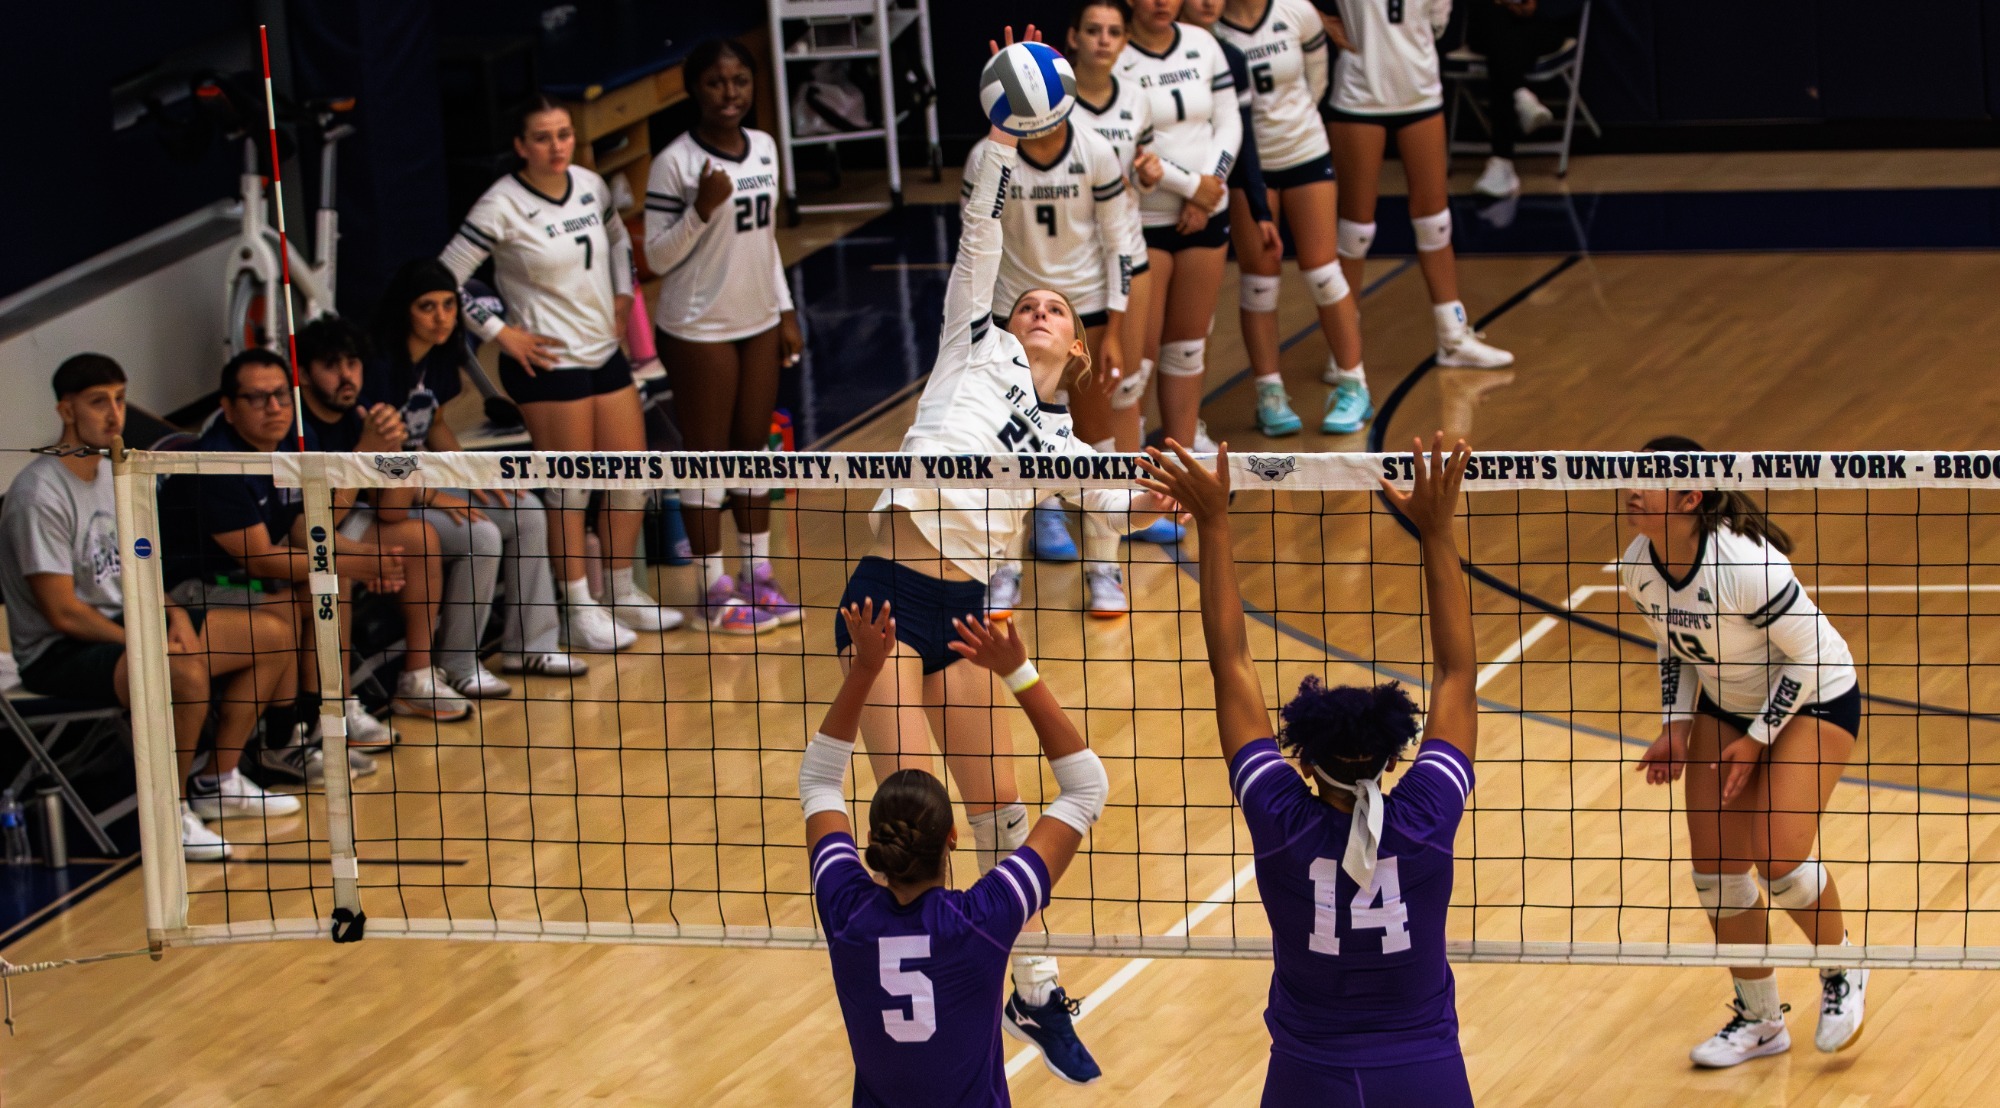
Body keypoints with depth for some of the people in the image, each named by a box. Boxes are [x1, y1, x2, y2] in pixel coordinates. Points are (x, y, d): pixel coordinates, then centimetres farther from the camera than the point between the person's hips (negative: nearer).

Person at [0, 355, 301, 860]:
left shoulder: (113, 473, 8)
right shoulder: (41, 496, -21)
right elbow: (63, 612, -21)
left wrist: (174, 615, -3)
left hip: (124, 623, 10)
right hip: (59, 652, -10)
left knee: (271, 636, 5)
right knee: (186, 671, -37)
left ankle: (217, 782, 16)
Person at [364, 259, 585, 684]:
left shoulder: (440, 357, 5)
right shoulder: (381, 368, -22)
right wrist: (434, 497, -24)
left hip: (422, 477, 9)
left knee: (527, 513, 0)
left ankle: (527, 645, 9)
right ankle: (458, 665, -11)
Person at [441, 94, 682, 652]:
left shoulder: (590, 186, 4)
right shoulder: (502, 207, -15)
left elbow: (617, 237, 26)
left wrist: (622, 297, 14)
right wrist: (500, 333, -13)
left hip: (604, 351, 7)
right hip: (547, 362, -7)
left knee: (632, 477, 9)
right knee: (570, 490, -2)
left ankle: (623, 593, 26)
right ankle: (579, 612, 8)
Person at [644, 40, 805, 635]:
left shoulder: (764, 149, 4)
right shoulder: (676, 162, -16)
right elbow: (658, 256, -13)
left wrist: (786, 311, 14)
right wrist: (703, 209, -27)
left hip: (759, 323, 6)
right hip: (699, 331, -6)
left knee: (754, 447, 13)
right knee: (707, 456, 2)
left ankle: (757, 575, 23)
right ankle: (715, 590, 9)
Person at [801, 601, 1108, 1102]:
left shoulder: (846, 914, -13)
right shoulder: (981, 921, -20)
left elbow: (818, 779, 5)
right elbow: (1087, 787, -12)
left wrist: (865, 669, 2)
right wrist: (1019, 673, -12)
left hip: (878, 1102, 3)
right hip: (973, 1101, -3)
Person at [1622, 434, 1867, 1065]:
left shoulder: (1744, 564, -34)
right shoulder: (1638, 568, -11)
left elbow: (1808, 654, -24)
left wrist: (1758, 739, -18)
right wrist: (1677, 727, -4)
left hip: (1813, 700, -7)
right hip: (1725, 705, 7)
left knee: (1777, 858, -20)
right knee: (1717, 872, 1)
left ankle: (1842, 971, 10)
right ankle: (1759, 1021, 20)